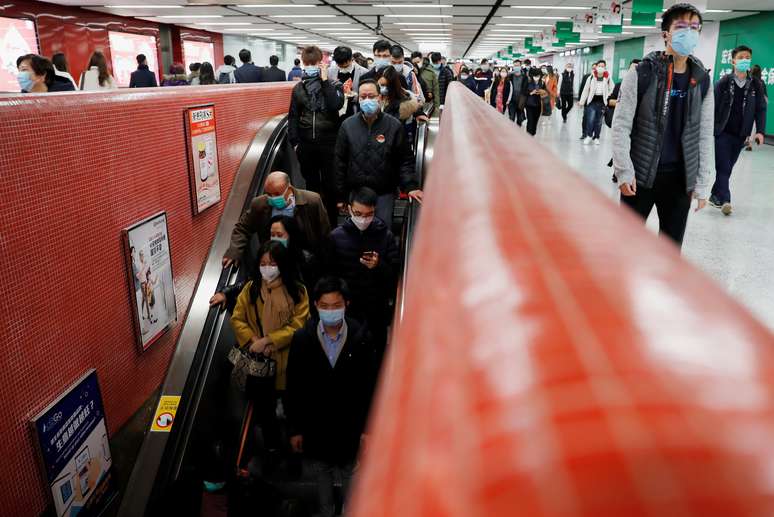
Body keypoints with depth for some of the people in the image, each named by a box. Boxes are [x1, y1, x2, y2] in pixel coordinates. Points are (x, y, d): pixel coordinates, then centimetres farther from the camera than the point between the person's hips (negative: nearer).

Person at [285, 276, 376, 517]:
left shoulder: (361, 337, -15)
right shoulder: (301, 339, -14)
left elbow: (369, 385, -8)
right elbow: (293, 388, -6)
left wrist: (368, 427, -5)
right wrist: (294, 429, -3)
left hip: (349, 423, -1)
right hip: (315, 424, 1)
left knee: (349, 472, 18)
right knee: (321, 472, 22)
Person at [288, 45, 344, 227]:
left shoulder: (334, 85, -1)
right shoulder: (298, 89, 7)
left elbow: (336, 105, -21)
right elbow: (293, 117, 9)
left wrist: (325, 81, -15)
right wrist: (294, 142, 1)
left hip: (329, 142, -3)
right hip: (306, 144, 3)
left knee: (329, 185, 3)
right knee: (311, 184, 12)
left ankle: (331, 223, 14)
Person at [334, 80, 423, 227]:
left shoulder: (394, 126, -1)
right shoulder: (347, 125, 3)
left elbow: (405, 161, 2)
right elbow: (340, 163, 5)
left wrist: (411, 186, -13)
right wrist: (340, 196, 4)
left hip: (384, 193, -1)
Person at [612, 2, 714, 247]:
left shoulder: (702, 81, 4)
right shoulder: (641, 73, -7)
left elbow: (705, 136, 6)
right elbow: (621, 126, -8)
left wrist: (703, 183, 1)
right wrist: (624, 171, -14)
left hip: (680, 178, 3)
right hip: (640, 175, -3)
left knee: (672, 246, 10)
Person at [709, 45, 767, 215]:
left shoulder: (756, 85, 3)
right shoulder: (724, 82, -4)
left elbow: (760, 109, 4)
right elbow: (713, 106, -4)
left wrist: (760, 131, -7)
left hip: (740, 135, 3)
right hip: (722, 132, -3)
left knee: (728, 168, 9)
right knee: (723, 167, -8)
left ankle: (715, 195, 20)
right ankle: (724, 199, -9)